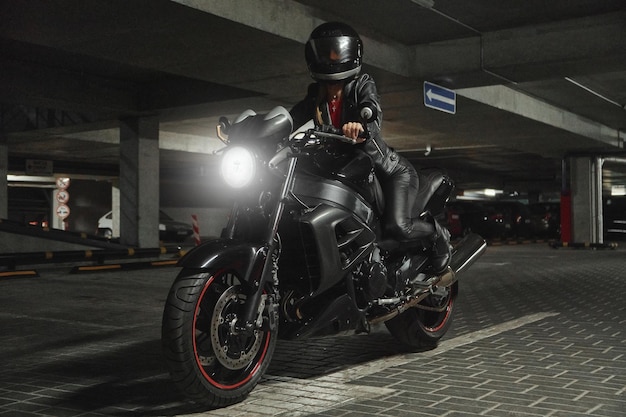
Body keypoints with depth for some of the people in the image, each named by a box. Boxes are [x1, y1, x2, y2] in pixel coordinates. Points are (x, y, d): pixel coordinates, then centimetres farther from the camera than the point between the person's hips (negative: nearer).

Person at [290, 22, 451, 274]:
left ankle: (437, 233, 9)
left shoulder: (362, 85, -12)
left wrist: (361, 126, -57)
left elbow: (373, 114, -33)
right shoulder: (315, 96, 5)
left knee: (396, 226, -25)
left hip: (391, 171, -6)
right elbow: (289, 120, -7)